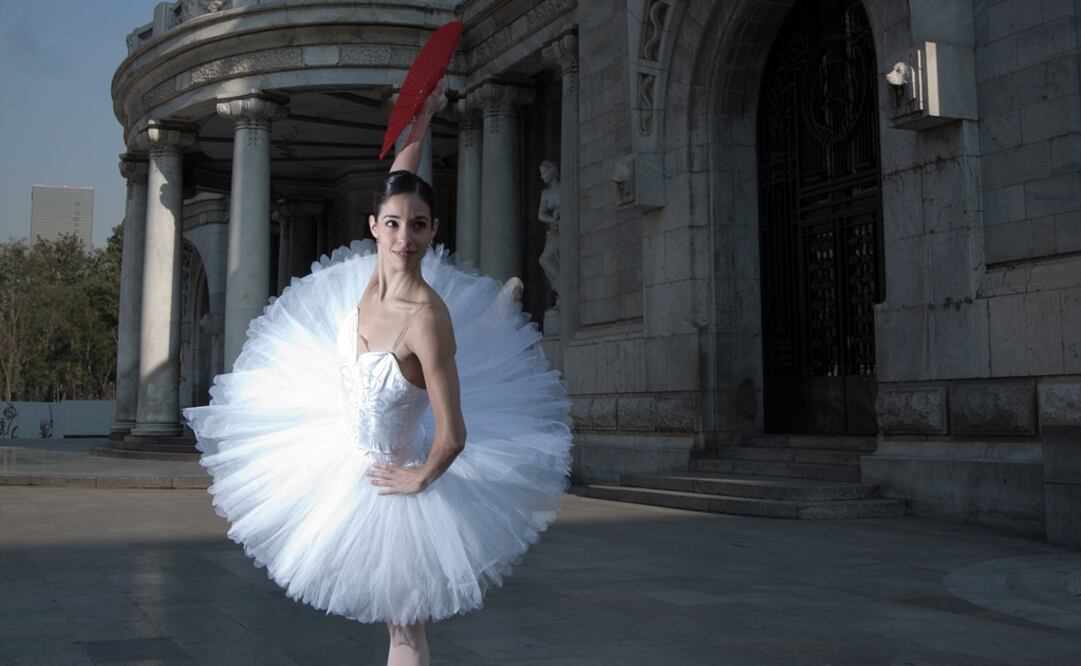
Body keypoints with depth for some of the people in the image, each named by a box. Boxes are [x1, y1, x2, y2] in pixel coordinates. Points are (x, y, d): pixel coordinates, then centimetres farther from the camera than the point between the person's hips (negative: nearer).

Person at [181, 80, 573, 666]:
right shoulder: (375, 276, -14)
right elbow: (396, 187, 4)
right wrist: (418, 127, 3)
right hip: (345, 455, 6)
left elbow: (452, 437, -30)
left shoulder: (428, 317, -33)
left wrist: (420, 479, -14)